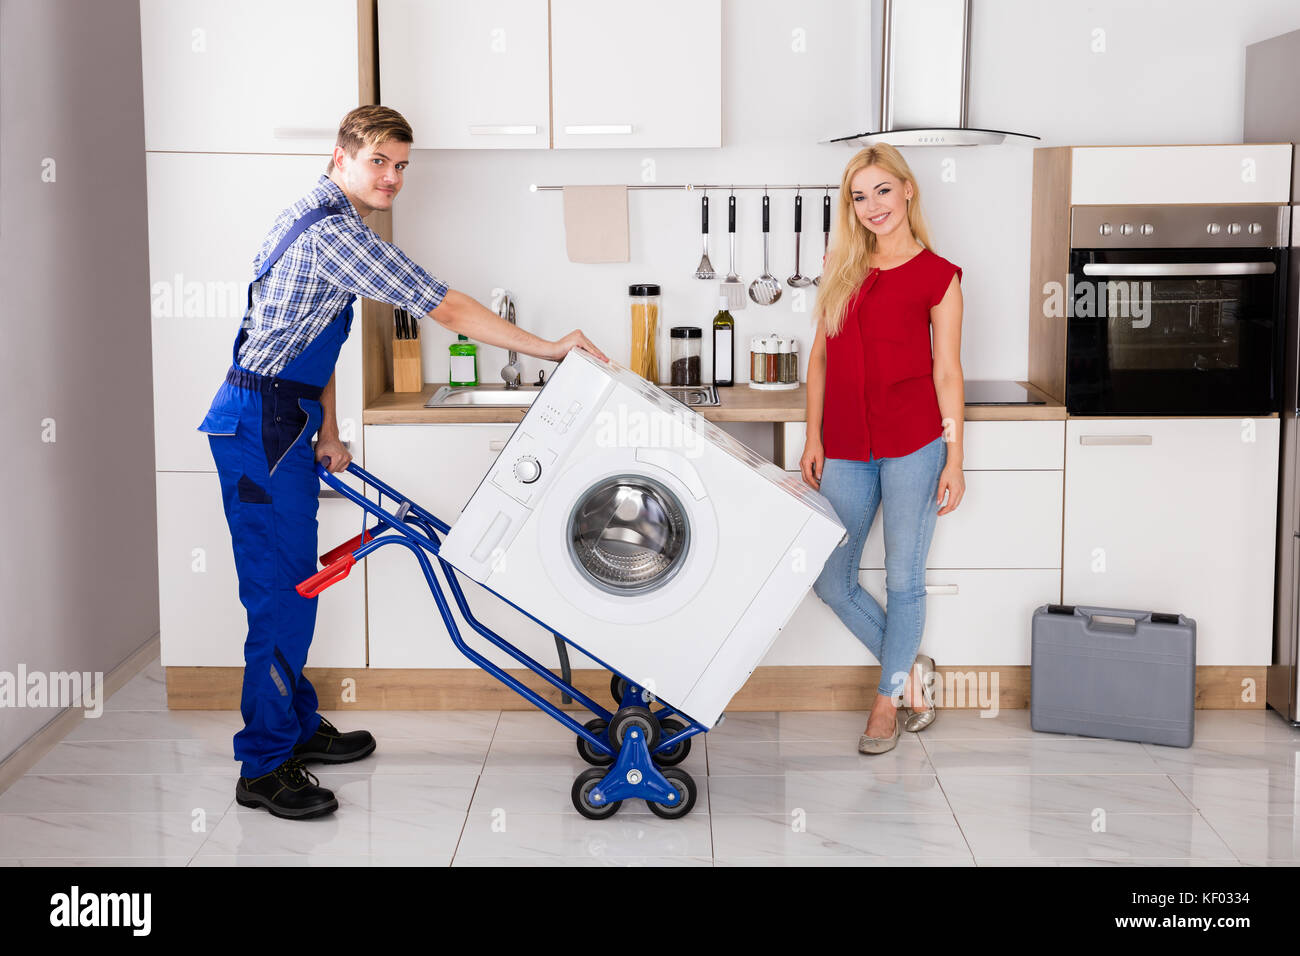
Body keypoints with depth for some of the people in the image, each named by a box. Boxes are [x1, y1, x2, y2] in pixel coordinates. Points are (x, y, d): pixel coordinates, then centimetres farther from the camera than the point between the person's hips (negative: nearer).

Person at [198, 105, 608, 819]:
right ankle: (264, 768, 0)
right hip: (260, 422, -11)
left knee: (296, 580, 16)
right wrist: (546, 348, -16)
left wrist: (326, 433, 18)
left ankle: (295, 726, 28)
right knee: (280, 588, -7)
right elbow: (441, 306, -20)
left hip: (284, 423, 11)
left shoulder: (318, 221, 17)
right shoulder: (332, 231, -18)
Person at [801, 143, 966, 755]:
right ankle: (911, 668, 26)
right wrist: (813, 440, 6)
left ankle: (888, 698, 23)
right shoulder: (841, 267, 10)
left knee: (903, 577, 5)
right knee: (830, 580, 5)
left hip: (913, 443, -4)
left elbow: (947, 372, 0)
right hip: (846, 451, 4)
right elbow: (821, 357, 12)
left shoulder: (937, 276, -1)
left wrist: (954, 460, -3)